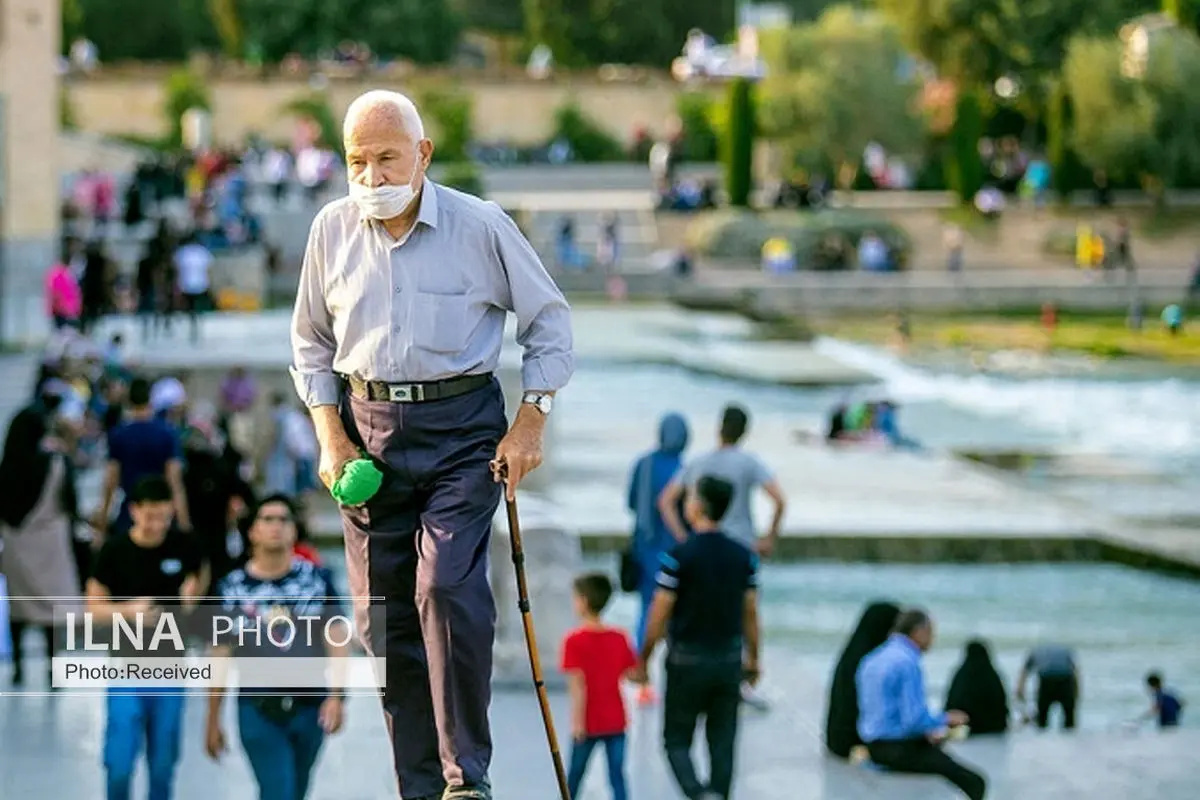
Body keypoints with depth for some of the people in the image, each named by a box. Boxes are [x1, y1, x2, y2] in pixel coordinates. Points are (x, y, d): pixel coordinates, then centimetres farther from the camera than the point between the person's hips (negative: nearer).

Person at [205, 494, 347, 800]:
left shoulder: (317, 579, 3)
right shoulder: (233, 588, 1)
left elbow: (336, 638, 0)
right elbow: (221, 656, 5)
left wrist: (336, 696, -12)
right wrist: (213, 720, 8)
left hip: (309, 706, 2)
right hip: (258, 709, -2)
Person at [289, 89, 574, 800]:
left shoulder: (481, 226, -5)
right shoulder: (333, 230, 4)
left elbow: (549, 320, 4)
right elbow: (311, 343, 15)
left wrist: (530, 424, -3)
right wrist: (331, 438, 3)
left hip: (462, 427, -3)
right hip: (368, 428, 4)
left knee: (448, 589, -19)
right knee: (383, 615, 2)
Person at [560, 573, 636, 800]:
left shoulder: (575, 641, -12)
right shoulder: (619, 638, 2)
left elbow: (578, 685, -16)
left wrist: (577, 721, -16)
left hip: (589, 722, -3)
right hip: (616, 721, 3)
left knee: (574, 776, 12)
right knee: (617, 776, 2)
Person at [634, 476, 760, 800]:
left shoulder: (679, 557, -14)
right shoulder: (744, 557, 1)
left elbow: (659, 615, -10)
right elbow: (750, 613, 7)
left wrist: (642, 660, 1)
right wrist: (753, 660, 18)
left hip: (688, 662, -4)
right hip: (729, 661, 4)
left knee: (677, 740, 5)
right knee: (723, 744, 10)